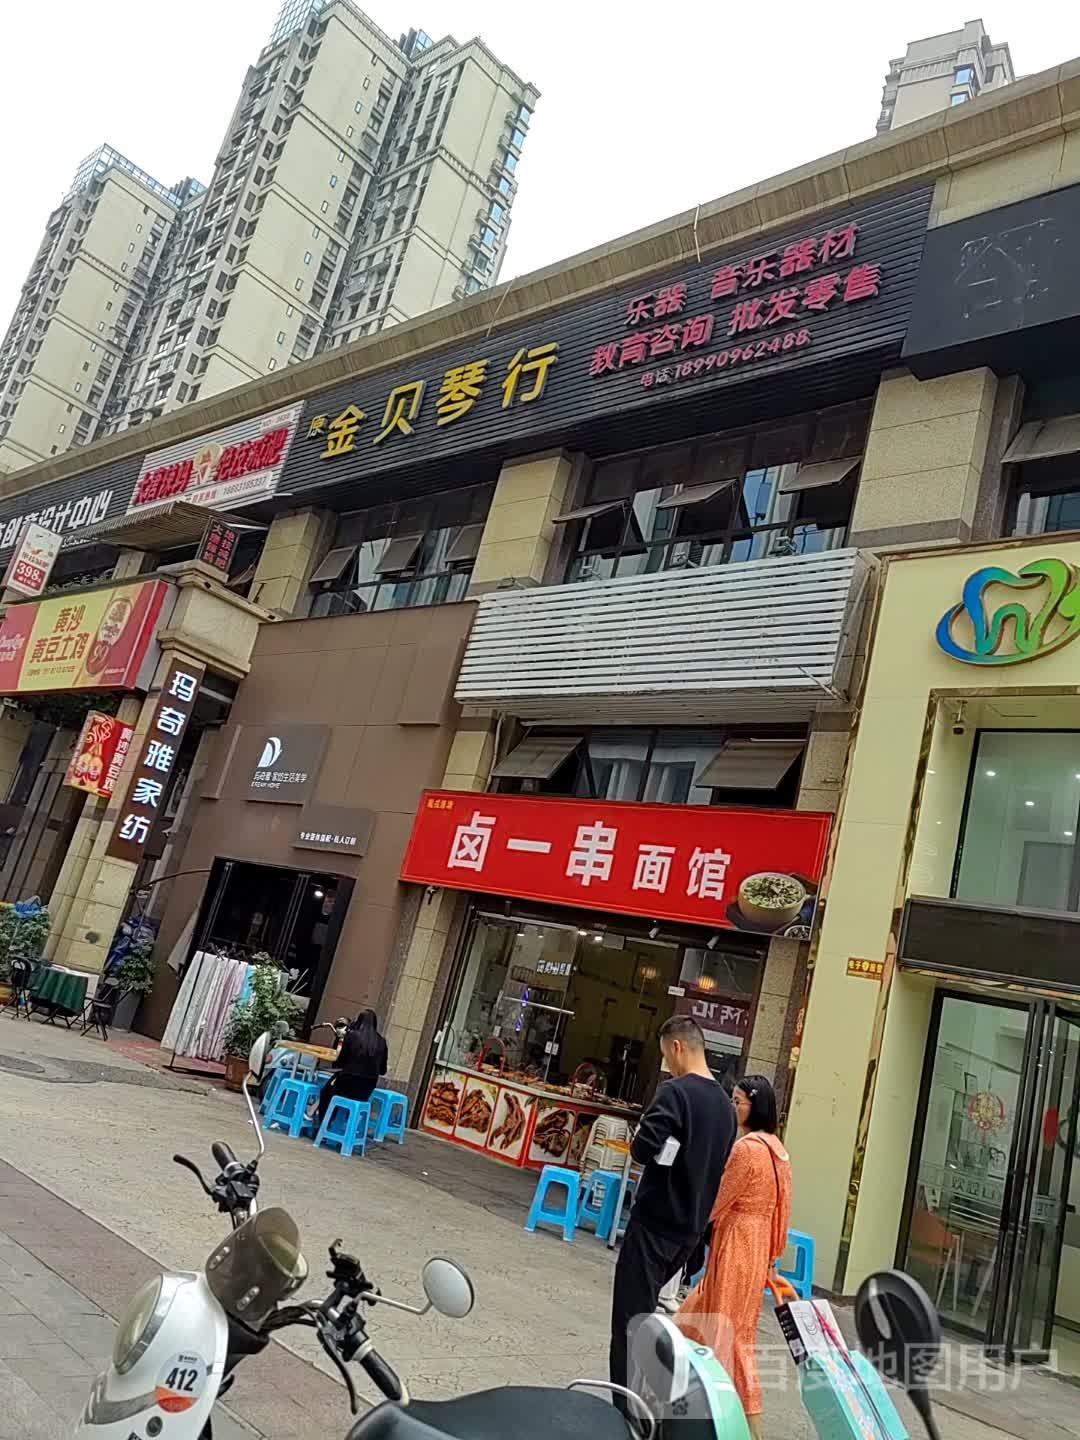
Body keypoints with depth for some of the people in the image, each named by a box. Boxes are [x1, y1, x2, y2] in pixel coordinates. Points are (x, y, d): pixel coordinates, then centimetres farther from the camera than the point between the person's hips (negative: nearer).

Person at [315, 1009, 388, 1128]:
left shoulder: (352, 1035, -6)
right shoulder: (381, 1042, 2)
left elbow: (340, 1063, -2)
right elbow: (382, 1071, 8)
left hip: (348, 1085, -3)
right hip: (367, 1091, 3)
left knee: (326, 1091, 26)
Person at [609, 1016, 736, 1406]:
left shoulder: (675, 1092, -17)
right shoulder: (725, 1104, 7)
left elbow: (644, 1149, -23)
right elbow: (721, 1168, 13)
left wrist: (639, 1141, -3)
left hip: (655, 1224, -8)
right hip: (690, 1229, 8)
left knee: (630, 1316, 2)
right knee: (645, 1310, 22)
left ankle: (625, 1407, 5)